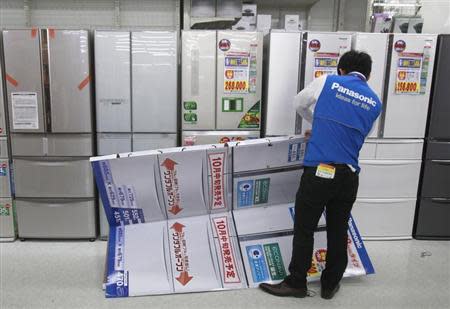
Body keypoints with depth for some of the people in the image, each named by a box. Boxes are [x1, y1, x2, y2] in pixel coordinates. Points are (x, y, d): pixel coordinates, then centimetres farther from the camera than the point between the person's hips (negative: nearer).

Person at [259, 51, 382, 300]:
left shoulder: (327, 82, 3)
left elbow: (299, 104, 18)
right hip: (349, 176, 4)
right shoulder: (375, 103, 12)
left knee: (304, 229, 8)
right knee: (338, 231, 16)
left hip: (319, 171, -4)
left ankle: (296, 283, 20)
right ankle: (330, 284, 31)